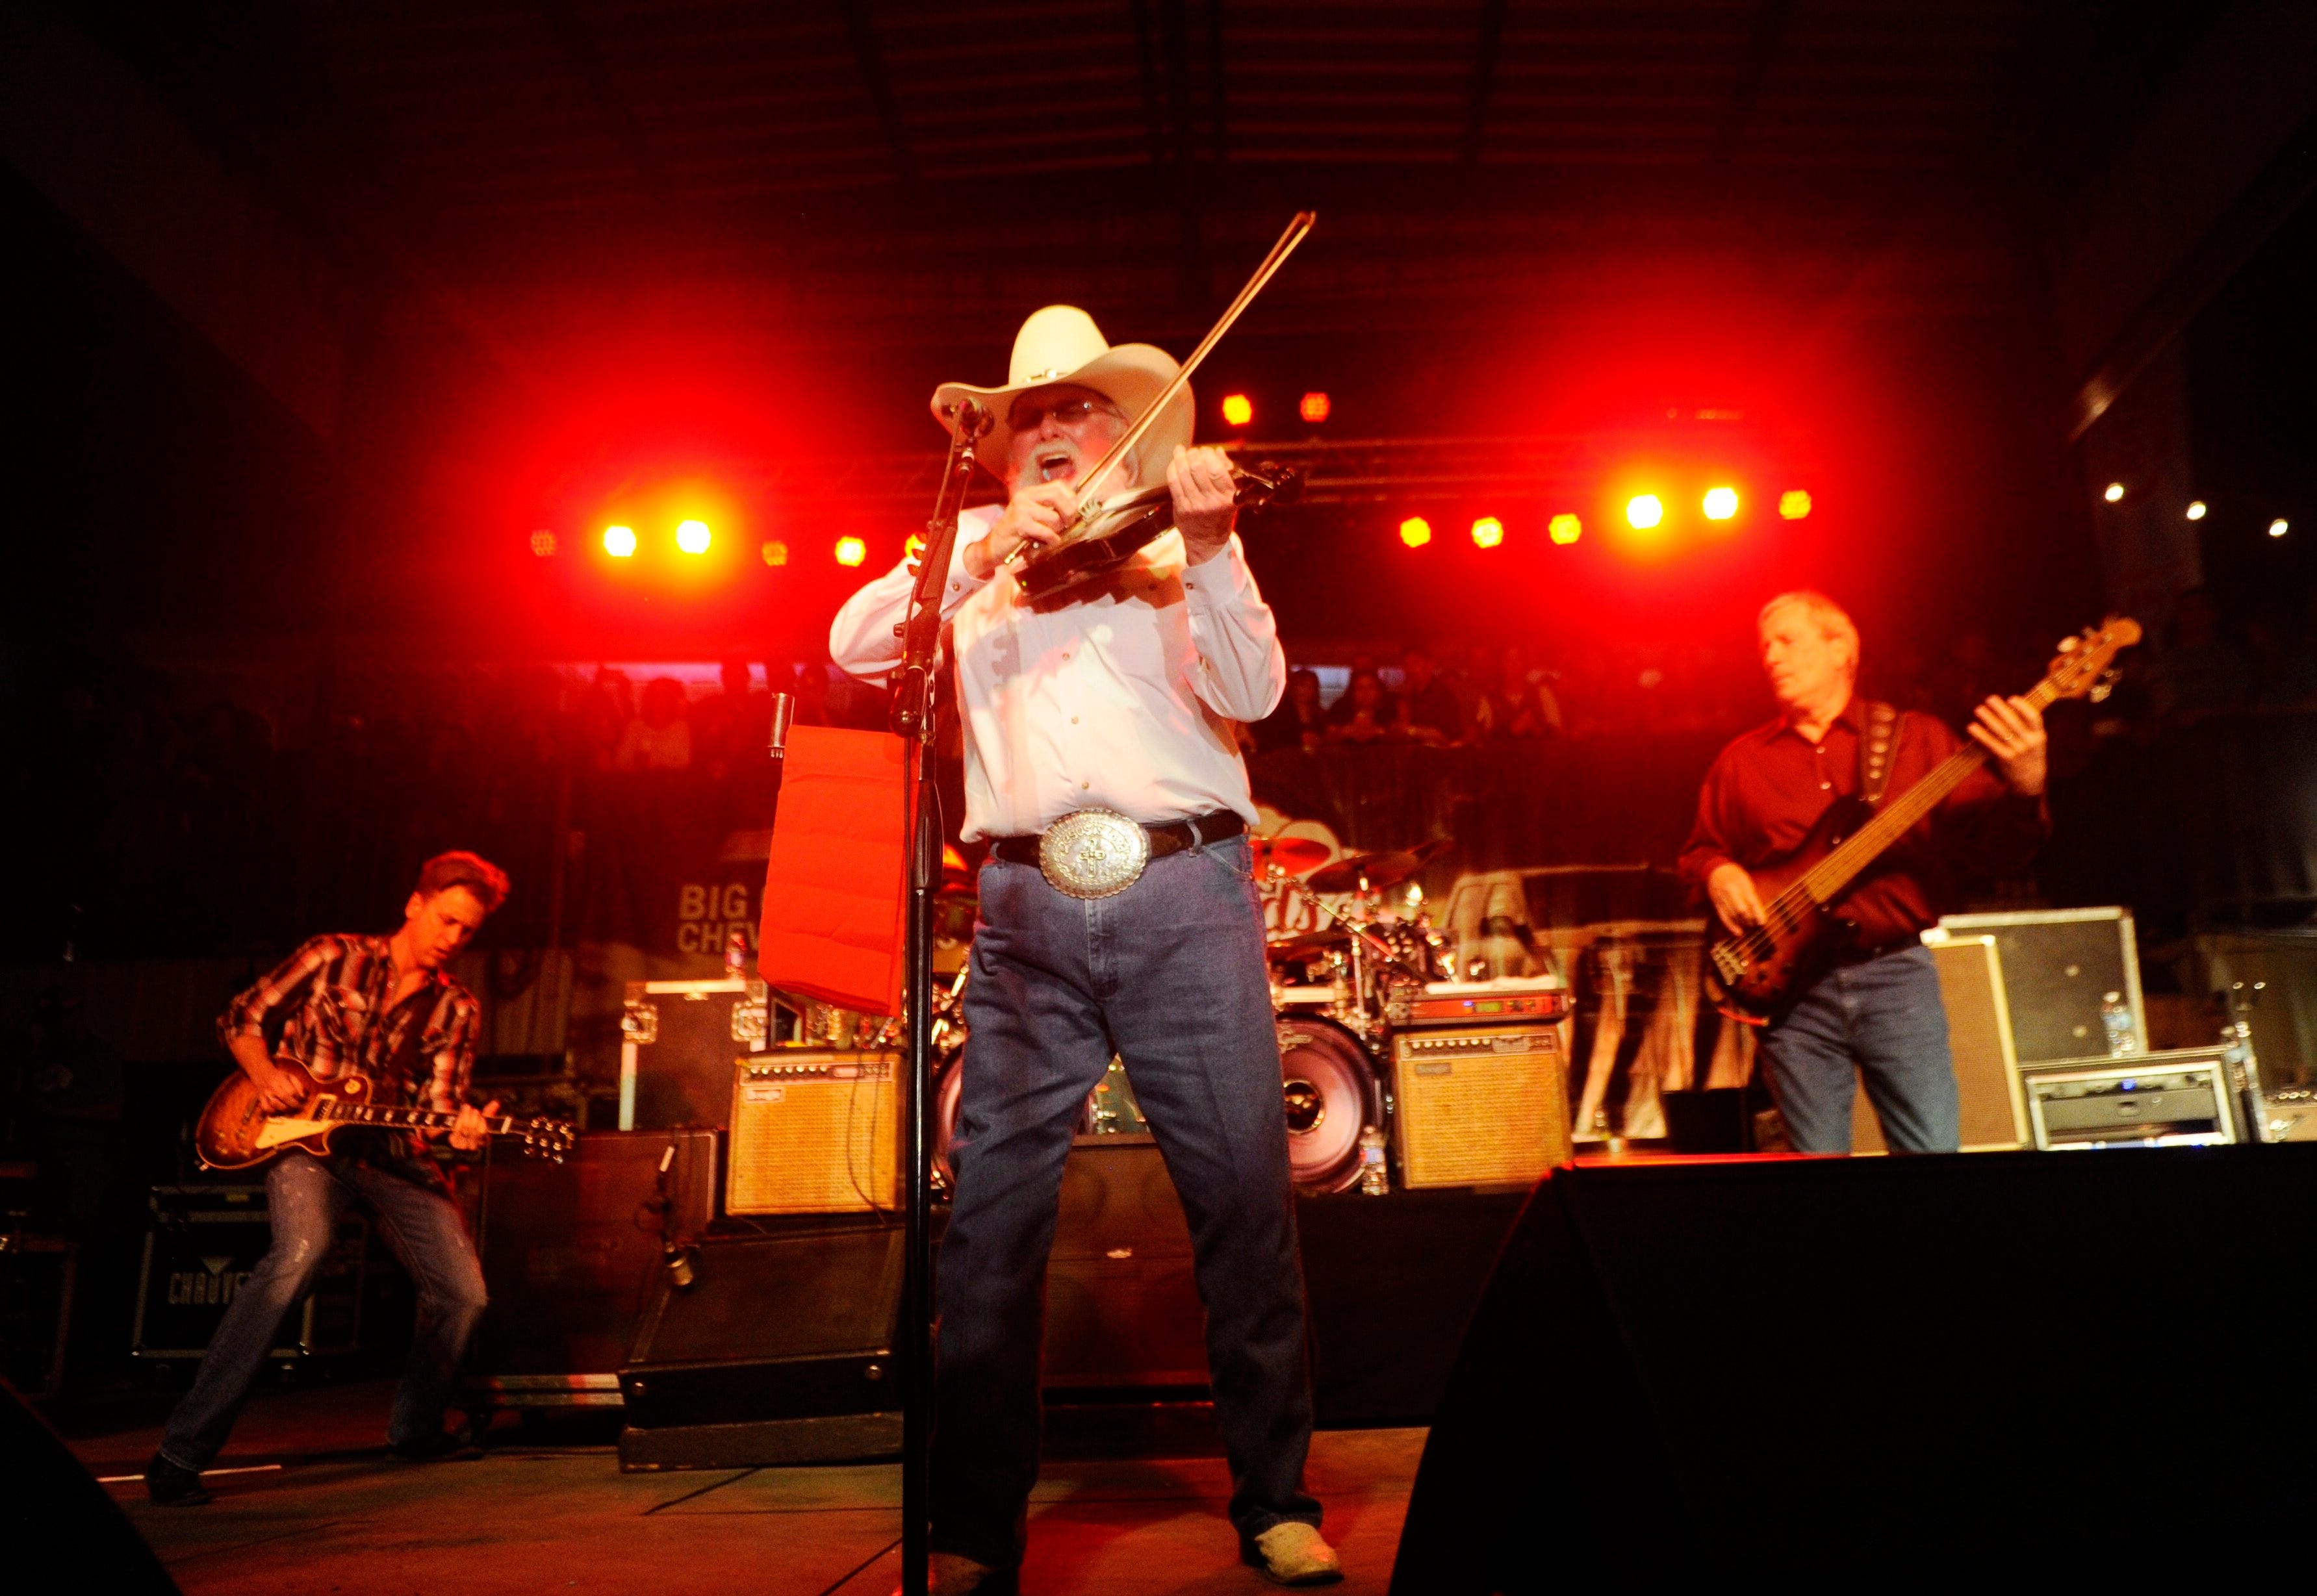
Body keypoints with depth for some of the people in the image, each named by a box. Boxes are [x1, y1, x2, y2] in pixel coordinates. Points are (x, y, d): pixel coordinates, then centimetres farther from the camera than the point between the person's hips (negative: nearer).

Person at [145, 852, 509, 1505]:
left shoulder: (455, 1010, 6)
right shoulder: (333, 958, -1)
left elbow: (438, 1105, 0)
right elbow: (241, 1019, 6)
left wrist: (458, 1128, -22)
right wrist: (266, 1075, -11)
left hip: (391, 1152, 4)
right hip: (301, 1135, -4)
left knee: (463, 1292, -3)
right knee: (303, 1249, -33)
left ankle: (414, 1428, 25)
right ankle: (182, 1452, -24)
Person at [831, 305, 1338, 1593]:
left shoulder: (1167, 543, 14)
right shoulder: (970, 554, 18)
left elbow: (1248, 691, 0)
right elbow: (854, 647, 3)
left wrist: (1209, 550, -15)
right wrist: (988, 555, -8)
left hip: (1184, 893, -1)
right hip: (1029, 909, 1)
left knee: (1248, 1195, 0)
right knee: (992, 1210, 0)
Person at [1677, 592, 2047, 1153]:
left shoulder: (1918, 738, 6)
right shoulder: (1741, 760, 12)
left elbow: (1996, 841, -1)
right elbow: (1700, 849, 19)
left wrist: (2024, 790, -21)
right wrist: (1719, 873, -3)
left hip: (1896, 972, -1)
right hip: (1792, 983, 2)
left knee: (1934, 1147, -5)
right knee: (1817, 1156, 4)